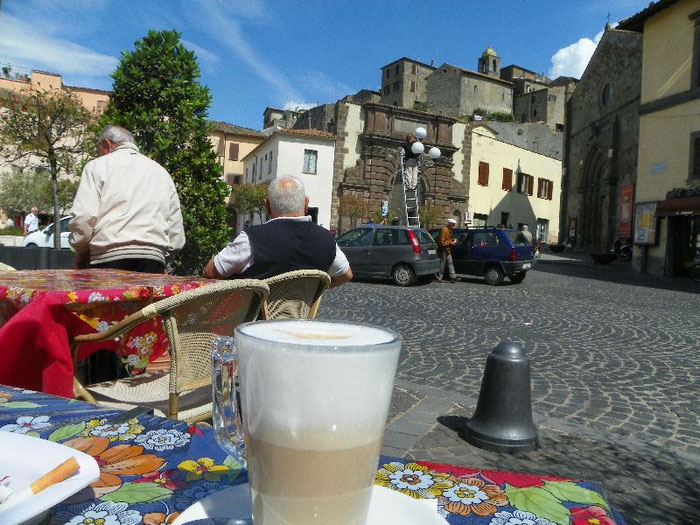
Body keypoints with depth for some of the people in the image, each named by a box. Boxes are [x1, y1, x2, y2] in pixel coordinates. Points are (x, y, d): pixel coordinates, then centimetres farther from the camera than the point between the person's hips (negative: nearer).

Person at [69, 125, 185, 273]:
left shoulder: (97, 165, 9)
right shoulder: (162, 172, 21)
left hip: (109, 258, -3)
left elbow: (83, 218, -5)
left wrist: (80, 256, 9)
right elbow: (177, 238, 15)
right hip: (153, 262, 4)